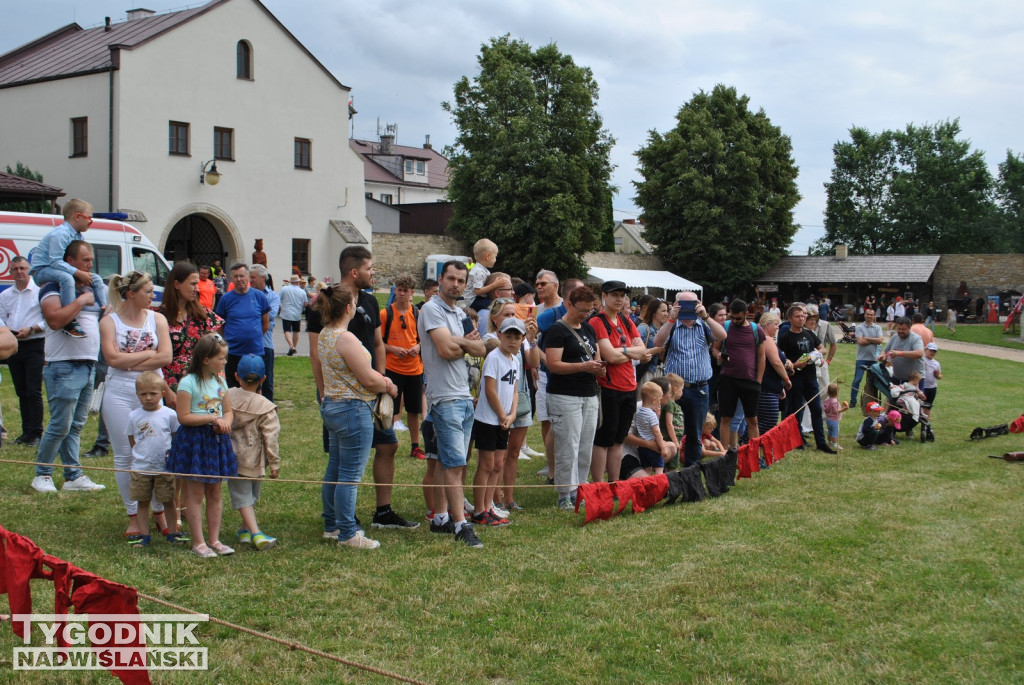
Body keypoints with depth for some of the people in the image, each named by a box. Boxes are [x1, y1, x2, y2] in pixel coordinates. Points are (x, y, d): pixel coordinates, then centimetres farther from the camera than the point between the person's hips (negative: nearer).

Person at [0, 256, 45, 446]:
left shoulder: (39, 291, -2)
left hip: (34, 345, -5)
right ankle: (26, 432, 16)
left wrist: (31, 329, -17)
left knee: (34, 392, -8)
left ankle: (35, 433, -4)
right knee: (21, 392, 10)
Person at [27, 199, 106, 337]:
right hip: (41, 270, -10)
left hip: (61, 269, 10)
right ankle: (69, 322, -42)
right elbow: (56, 262, -30)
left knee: (96, 278, 6)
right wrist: (78, 273, -33)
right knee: (66, 278, -39)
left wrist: (84, 273, -12)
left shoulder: (79, 237, 7)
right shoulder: (60, 234, -23)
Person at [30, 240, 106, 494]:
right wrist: (81, 301, -18)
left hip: (88, 366, 8)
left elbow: (100, 319, 28)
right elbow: (55, 319, -25)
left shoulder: (90, 288, 17)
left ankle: (74, 476, 14)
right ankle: (42, 475, 9)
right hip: (64, 368, -8)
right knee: (60, 425, -5)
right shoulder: (53, 288, -8)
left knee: (77, 426, 10)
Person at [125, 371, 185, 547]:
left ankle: (172, 532, 18)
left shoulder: (169, 414, -4)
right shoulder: (134, 416, 0)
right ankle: (143, 534, 19)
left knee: (168, 501, 7)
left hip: (165, 468, -1)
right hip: (140, 468, 1)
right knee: (143, 501, 10)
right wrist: (141, 453, 0)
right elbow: (132, 440, 9)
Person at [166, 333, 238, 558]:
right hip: (194, 441, -6)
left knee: (214, 493, 10)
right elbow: (184, 417, -16)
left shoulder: (220, 382, 9)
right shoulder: (188, 383, -13)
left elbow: (228, 411, 16)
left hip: (216, 441, 7)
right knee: (195, 494, 1)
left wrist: (225, 422, -6)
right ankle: (198, 542, 8)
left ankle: (214, 539, 18)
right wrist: (213, 417, -18)